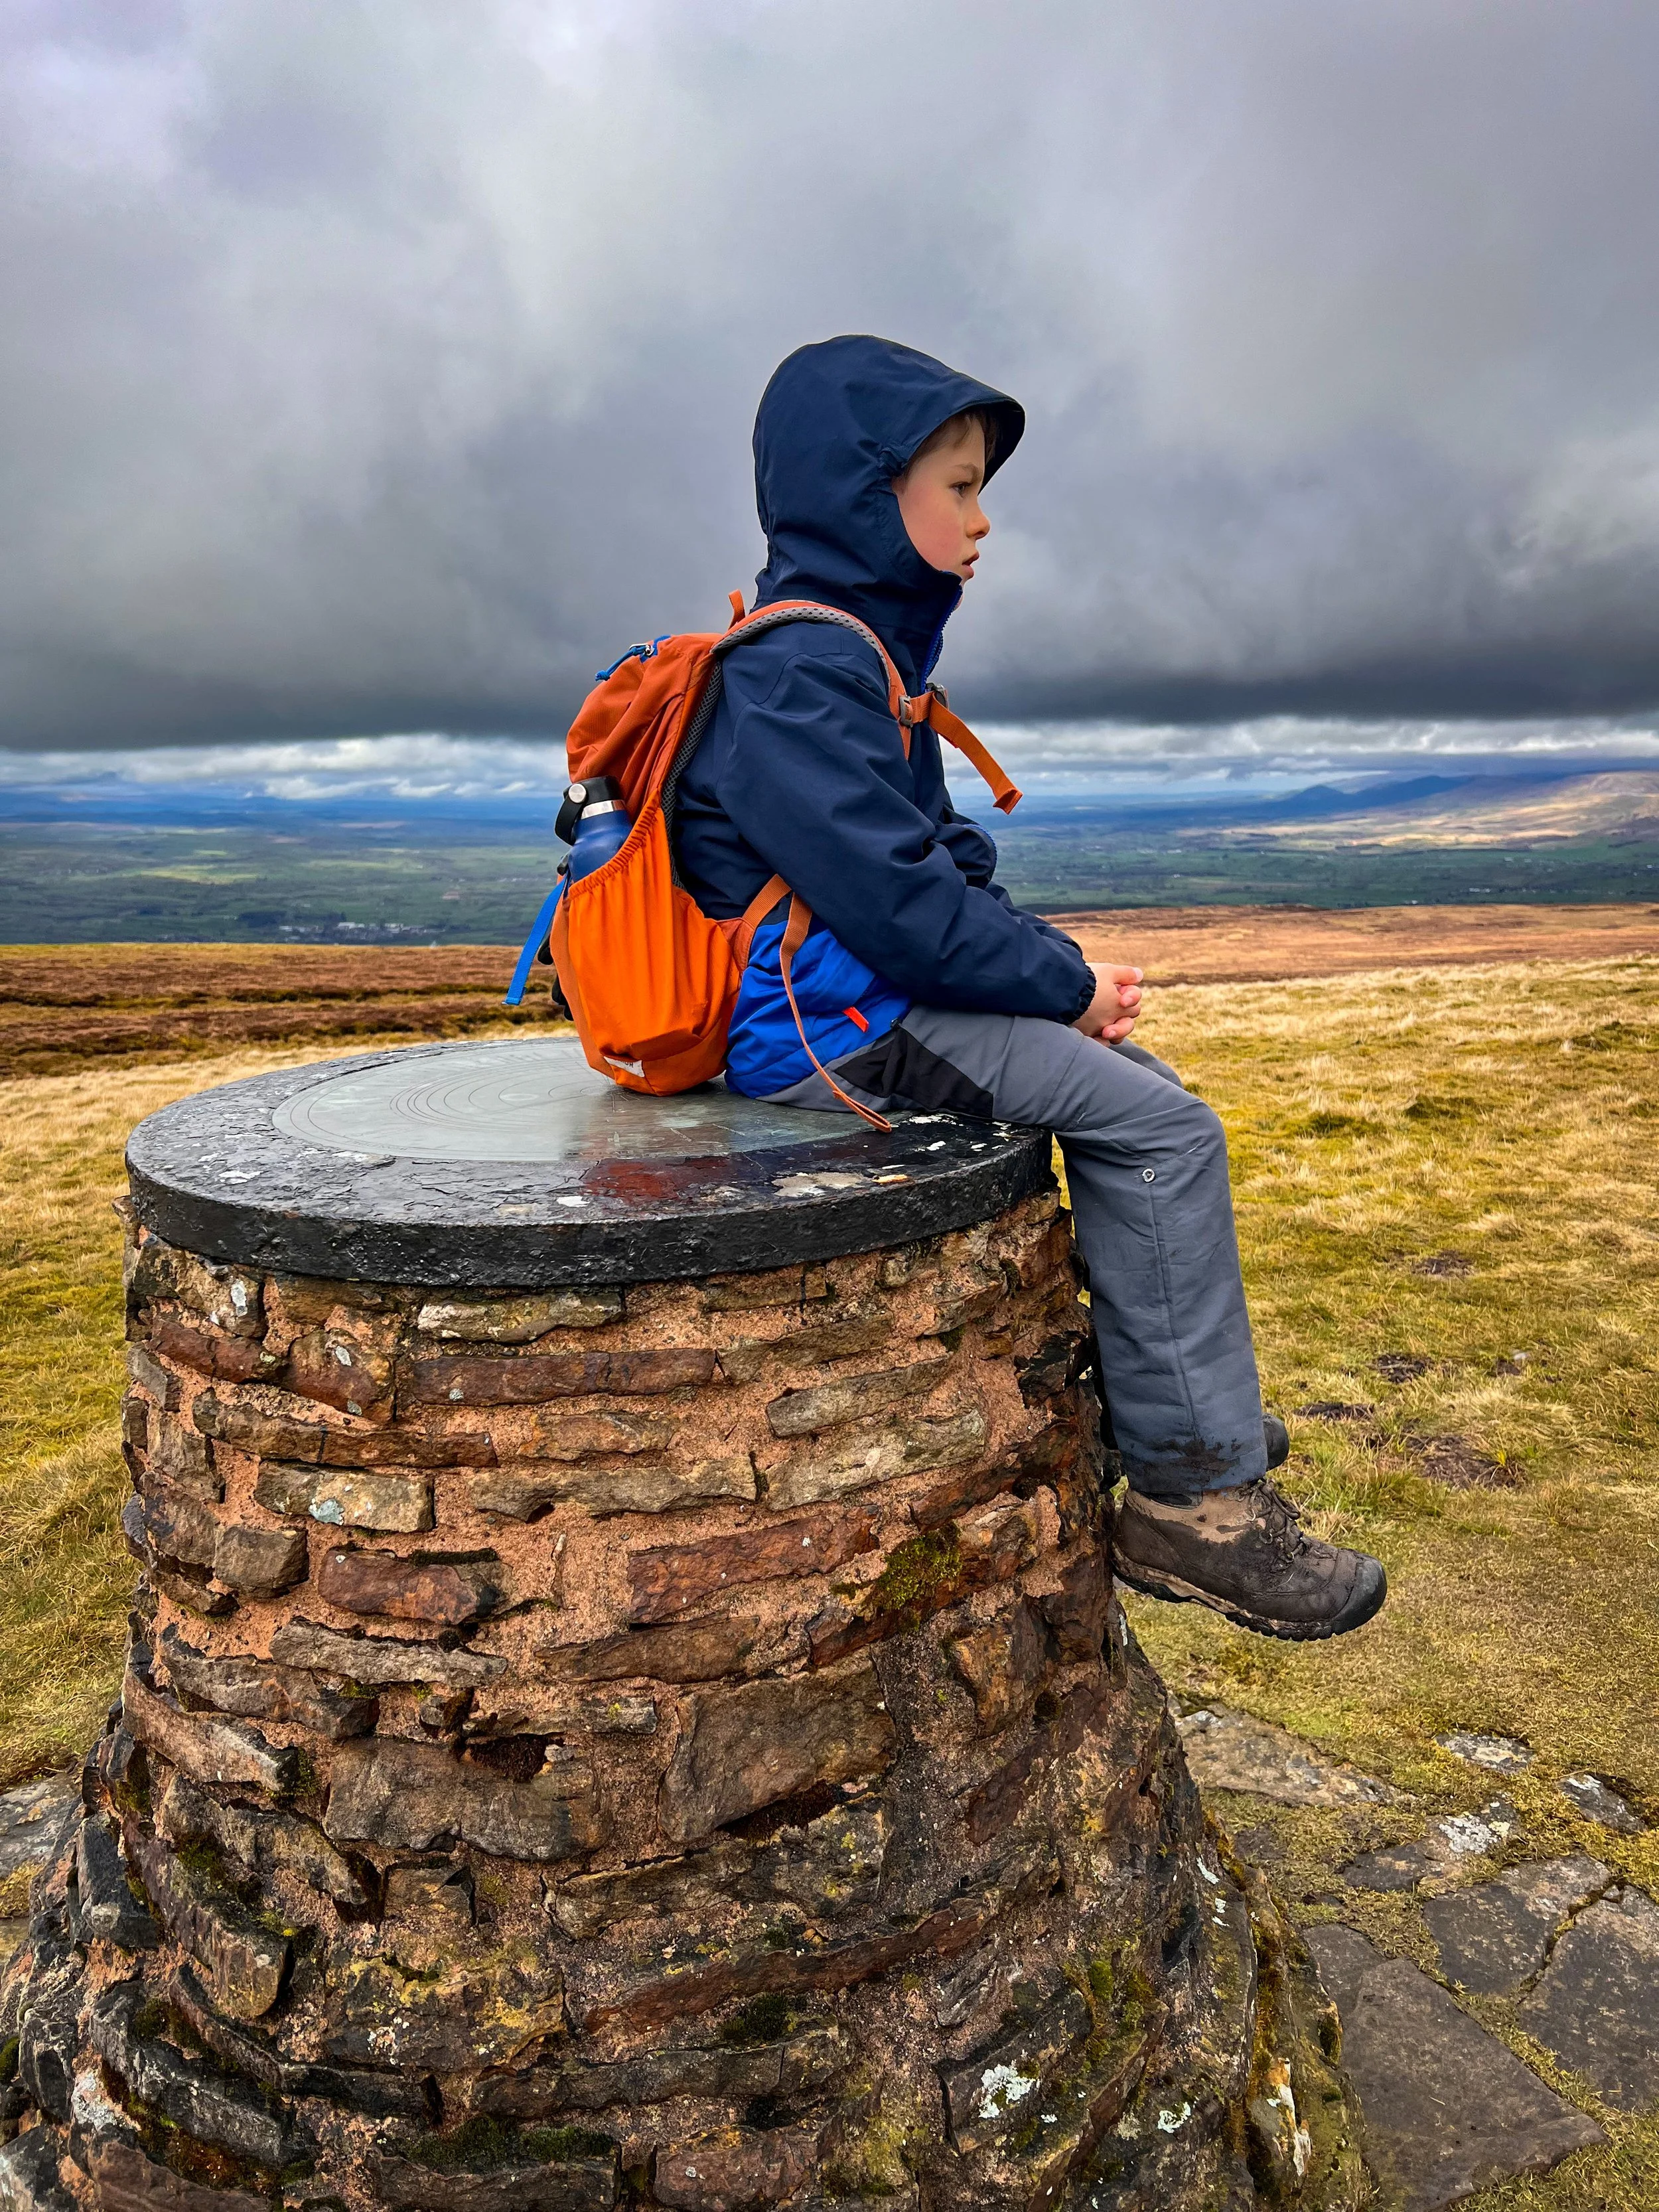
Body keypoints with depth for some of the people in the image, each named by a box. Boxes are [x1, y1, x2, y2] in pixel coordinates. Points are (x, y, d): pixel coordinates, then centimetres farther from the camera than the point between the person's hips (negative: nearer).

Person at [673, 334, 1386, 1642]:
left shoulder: (851, 650, 18)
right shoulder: (795, 675, -17)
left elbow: (939, 854, 20)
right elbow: (895, 900, -24)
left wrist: (1059, 963, 6)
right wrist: (1066, 985, -11)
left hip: (869, 1000, 11)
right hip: (830, 1026, -11)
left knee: (1141, 1086, 13)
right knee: (1163, 1130, -14)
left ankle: (1182, 1401, 23)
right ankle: (1193, 1495, -5)